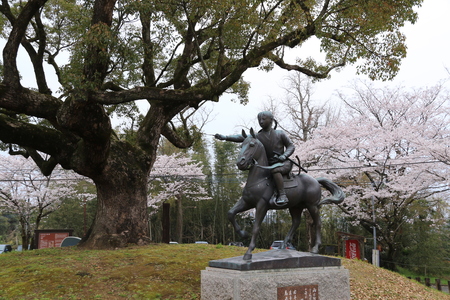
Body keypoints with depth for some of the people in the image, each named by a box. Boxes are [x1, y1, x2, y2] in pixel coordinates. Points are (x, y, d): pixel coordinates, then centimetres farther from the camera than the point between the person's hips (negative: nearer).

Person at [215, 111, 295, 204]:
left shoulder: (280, 134, 0)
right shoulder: (257, 137, 2)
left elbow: (291, 146, 4)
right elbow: (242, 138, -10)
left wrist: (284, 155, -17)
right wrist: (225, 137, -23)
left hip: (284, 163, -5)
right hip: (269, 164, 5)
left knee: (275, 170, -34)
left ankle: (282, 196, -38)